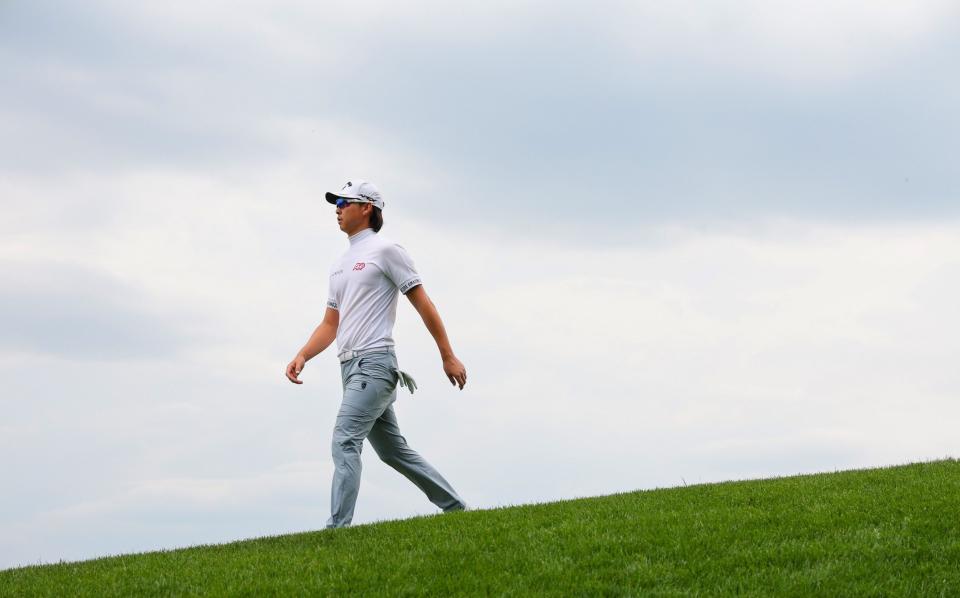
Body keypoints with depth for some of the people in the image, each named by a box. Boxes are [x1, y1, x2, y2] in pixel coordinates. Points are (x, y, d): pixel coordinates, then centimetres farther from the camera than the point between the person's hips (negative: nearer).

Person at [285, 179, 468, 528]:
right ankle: (456, 509, 20)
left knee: (345, 441, -19)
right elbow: (330, 325, 22)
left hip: (374, 361, -9)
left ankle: (338, 529, -23)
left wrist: (448, 357, -7)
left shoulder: (385, 251, -2)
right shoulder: (340, 266, 23)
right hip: (350, 367, 9)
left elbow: (423, 304, -4)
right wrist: (303, 356, 4)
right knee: (392, 450, 11)